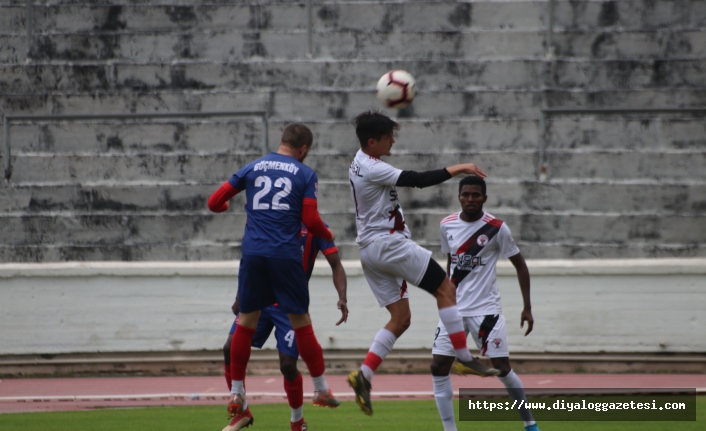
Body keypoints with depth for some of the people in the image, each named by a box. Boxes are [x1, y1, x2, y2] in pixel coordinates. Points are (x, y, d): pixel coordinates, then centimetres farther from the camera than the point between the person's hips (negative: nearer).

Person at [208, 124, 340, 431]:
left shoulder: (252, 168, 10)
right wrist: (328, 235, 17)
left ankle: (237, 396, 10)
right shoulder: (305, 174, 3)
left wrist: (226, 205, 34)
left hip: (253, 252, 2)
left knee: (246, 321, 10)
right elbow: (311, 222, -4)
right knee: (300, 321, 7)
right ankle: (321, 389, 15)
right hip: (286, 254, -2)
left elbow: (215, 203, 10)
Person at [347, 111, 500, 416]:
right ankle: (464, 357, -6)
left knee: (400, 318, 9)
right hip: (388, 242, -10)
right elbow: (419, 180, -22)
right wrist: (456, 170, -17)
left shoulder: (360, 163, 12)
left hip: (371, 250, 10)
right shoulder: (373, 169, -17)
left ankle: (364, 375, -2)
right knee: (445, 289, -5)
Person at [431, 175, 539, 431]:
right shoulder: (447, 226, 3)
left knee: (502, 368, -5)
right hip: (454, 309, 4)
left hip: (485, 309, -4)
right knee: (438, 367, -6)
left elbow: (520, 266, -1)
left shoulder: (496, 229, -8)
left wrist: (527, 308, -4)